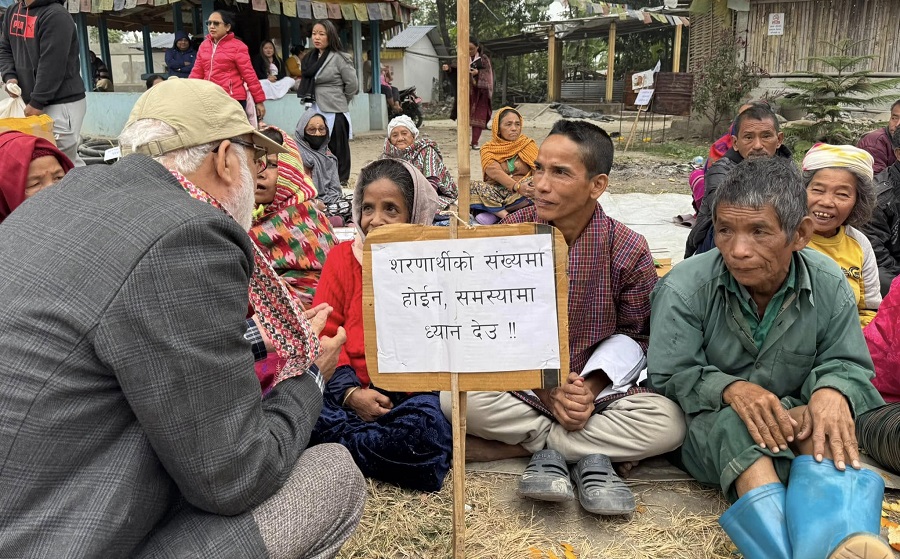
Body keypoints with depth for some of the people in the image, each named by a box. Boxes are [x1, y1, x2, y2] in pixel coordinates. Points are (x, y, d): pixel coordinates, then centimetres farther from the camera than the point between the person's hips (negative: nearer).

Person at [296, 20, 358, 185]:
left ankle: (341, 182, 11)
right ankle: (320, 181, 14)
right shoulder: (310, 57, 11)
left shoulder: (338, 58, -8)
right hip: (315, 110, 6)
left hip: (334, 111, -6)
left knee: (337, 148, 1)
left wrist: (340, 101, 6)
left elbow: (352, 85, -5)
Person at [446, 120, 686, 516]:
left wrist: (592, 386, -17)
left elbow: (634, 333, 1)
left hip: (598, 386, 0)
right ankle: (591, 453, -16)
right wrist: (543, 388, -17)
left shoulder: (629, 250, -9)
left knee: (668, 424, -26)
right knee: (455, 398, -30)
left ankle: (540, 449, -14)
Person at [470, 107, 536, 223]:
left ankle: (494, 213, -28)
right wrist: (517, 186, -31)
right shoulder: (488, 148, 6)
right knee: (474, 186, -26)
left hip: (521, 196, 1)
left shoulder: (529, 145, 10)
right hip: (496, 194, 0)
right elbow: (495, 172, -13)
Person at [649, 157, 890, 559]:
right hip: (708, 421, -2)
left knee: (818, 423, -31)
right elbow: (668, 376, -12)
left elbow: (846, 364, 0)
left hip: (789, 417, 3)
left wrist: (832, 391, -26)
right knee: (736, 428, -36)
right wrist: (729, 388, -31)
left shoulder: (829, 285, -8)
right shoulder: (683, 289, -16)